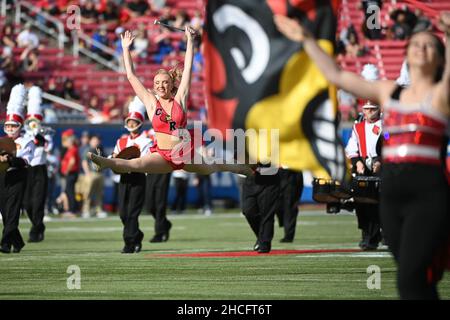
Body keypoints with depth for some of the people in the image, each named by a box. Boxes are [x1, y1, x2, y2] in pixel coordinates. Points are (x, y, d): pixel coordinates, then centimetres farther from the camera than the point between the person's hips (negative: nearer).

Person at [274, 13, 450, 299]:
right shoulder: (389, 92, 17)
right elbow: (336, 75, 21)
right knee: (418, 280, 9)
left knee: (410, 279, -17)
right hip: (391, 192, 6)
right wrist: (307, 40, 19)